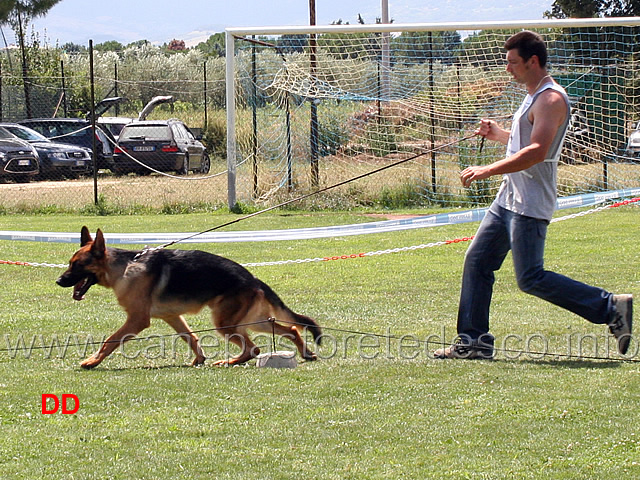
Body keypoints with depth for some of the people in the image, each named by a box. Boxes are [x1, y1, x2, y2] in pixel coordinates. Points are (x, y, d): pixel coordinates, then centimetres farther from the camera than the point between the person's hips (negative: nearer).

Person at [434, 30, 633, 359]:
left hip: (530, 205, -10)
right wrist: (498, 134, 17)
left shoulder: (551, 99, -15)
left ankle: (611, 308, -4)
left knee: (531, 279, -10)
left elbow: (537, 151, -27)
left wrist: (488, 171, -28)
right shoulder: (534, 97, 17)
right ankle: (473, 341, 11)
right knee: (476, 262, 7)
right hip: (508, 199, 10)